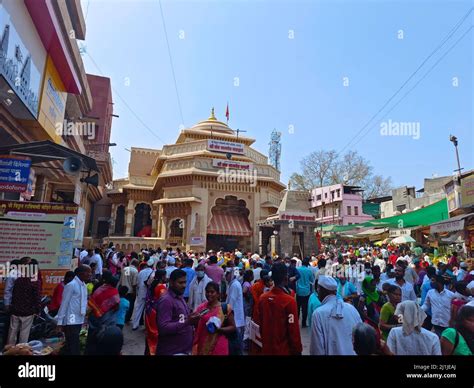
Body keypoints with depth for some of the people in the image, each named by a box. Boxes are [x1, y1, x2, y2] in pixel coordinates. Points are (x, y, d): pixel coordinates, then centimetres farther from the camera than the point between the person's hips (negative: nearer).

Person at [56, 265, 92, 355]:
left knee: (70, 346, 17)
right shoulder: (71, 285, -15)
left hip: (79, 320, 7)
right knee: (74, 347, -3)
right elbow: (64, 304, -14)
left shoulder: (84, 285, 9)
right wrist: (60, 322, -13)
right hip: (71, 321, -7)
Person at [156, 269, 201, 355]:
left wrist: (191, 321, 3)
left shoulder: (180, 298, 10)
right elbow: (163, 328, -24)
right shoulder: (166, 300, -17)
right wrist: (187, 322, -29)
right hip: (172, 352, -8)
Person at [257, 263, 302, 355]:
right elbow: (293, 329, -18)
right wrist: (297, 350, -5)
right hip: (284, 350, -4)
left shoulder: (263, 298, -5)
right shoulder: (289, 300, -22)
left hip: (267, 348, 5)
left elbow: (260, 324, 6)